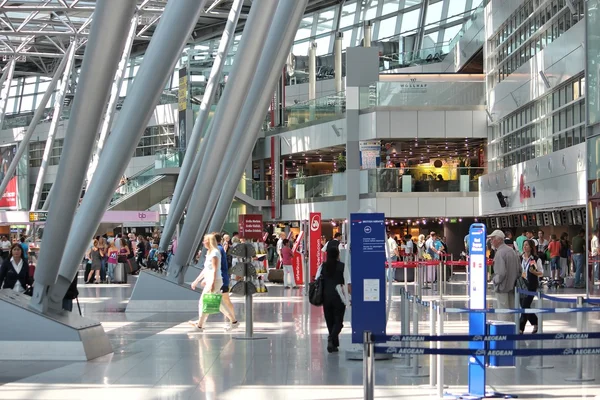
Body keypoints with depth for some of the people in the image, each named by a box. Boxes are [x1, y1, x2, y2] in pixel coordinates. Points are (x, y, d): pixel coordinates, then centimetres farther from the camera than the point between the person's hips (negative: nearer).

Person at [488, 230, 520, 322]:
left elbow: (501, 273, -24)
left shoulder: (500, 253, -18)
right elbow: (520, 269, 13)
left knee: (503, 315, -3)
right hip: (512, 287, 8)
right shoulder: (512, 251, 9)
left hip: (502, 287, -8)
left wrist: (495, 280, -7)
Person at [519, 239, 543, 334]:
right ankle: (535, 323, 31)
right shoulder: (520, 258, 9)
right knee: (524, 306, 10)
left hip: (531, 286, -6)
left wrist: (534, 272, -19)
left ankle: (520, 329, -7)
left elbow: (541, 273, -2)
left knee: (525, 306, -10)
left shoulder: (536, 259, -5)